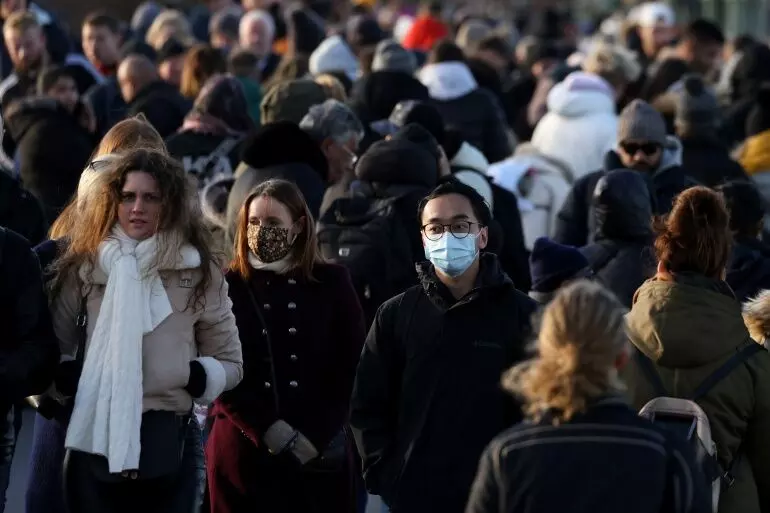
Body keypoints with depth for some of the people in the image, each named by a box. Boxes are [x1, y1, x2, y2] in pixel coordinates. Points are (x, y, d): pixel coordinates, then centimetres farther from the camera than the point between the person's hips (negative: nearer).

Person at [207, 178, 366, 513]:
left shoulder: (332, 284, 6)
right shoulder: (227, 288, 4)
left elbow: (351, 371, 3)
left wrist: (313, 438, -8)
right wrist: (271, 432, -12)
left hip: (320, 453, 0)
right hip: (244, 450, 0)